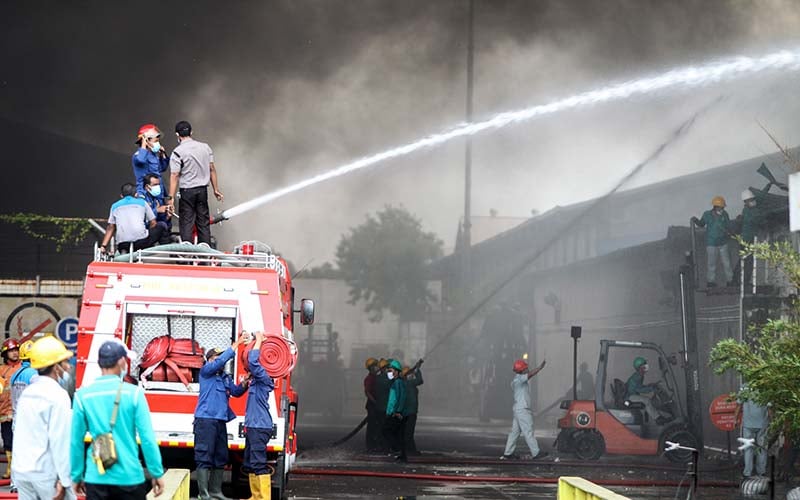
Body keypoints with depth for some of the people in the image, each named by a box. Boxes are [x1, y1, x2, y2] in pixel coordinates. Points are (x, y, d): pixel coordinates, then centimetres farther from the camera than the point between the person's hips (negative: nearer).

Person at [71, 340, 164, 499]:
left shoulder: (83, 395, -1)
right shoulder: (133, 393, -6)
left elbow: (76, 440, 1)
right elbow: (147, 438, -7)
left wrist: (77, 476, 11)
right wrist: (157, 473, 1)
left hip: (96, 478, 1)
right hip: (129, 477, -1)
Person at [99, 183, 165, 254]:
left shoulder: (115, 206, 22)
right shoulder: (142, 202, 16)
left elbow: (110, 228, 20)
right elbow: (153, 223, 19)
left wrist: (103, 246, 23)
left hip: (122, 244, 2)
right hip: (140, 240, -2)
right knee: (160, 228, 21)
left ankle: (123, 252, -2)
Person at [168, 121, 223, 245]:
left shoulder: (177, 152, -11)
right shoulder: (205, 147, 5)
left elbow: (174, 176, -15)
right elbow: (212, 169, 8)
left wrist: (171, 197, -16)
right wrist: (216, 189, 14)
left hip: (187, 191, -5)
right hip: (203, 190, 5)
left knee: (186, 224, -1)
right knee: (204, 223, 10)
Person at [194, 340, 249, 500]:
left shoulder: (226, 377, 18)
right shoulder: (206, 371, -2)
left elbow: (235, 391, 12)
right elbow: (221, 361, -17)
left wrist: (243, 385, -8)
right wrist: (235, 346, -16)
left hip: (220, 420, 8)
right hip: (206, 419, -8)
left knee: (220, 458, 11)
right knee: (204, 457, -8)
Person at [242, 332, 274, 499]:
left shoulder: (263, 378, -9)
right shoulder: (257, 380, 17)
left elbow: (253, 361, -23)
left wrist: (259, 340, -12)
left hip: (260, 427, -10)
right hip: (253, 426, 10)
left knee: (259, 464, -12)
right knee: (250, 465, 15)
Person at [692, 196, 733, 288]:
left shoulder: (724, 215, -4)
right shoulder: (707, 215, -7)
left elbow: (729, 227, 1)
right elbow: (701, 224, 9)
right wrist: (696, 221, -9)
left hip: (723, 242, 2)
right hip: (711, 243, -2)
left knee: (726, 262, 8)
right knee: (711, 263, 1)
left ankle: (729, 280, 21)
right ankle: (711, 281, 14)